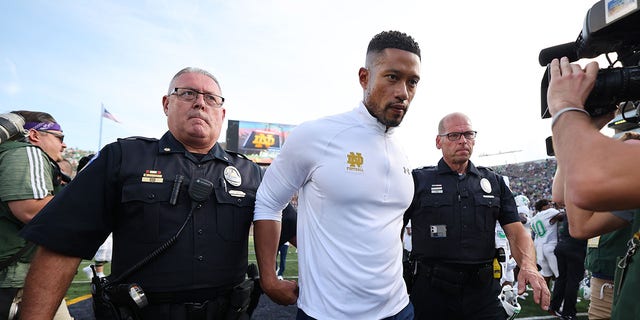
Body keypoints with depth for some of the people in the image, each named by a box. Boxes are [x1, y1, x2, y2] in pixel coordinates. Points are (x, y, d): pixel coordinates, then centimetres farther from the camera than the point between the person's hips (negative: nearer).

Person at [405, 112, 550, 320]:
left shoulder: (494, 182, 10)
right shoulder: (418, 180, -1)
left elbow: (516, 231, 6)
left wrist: (528, 265, -13)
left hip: (485, 289, 3)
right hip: (432, 289, -2)